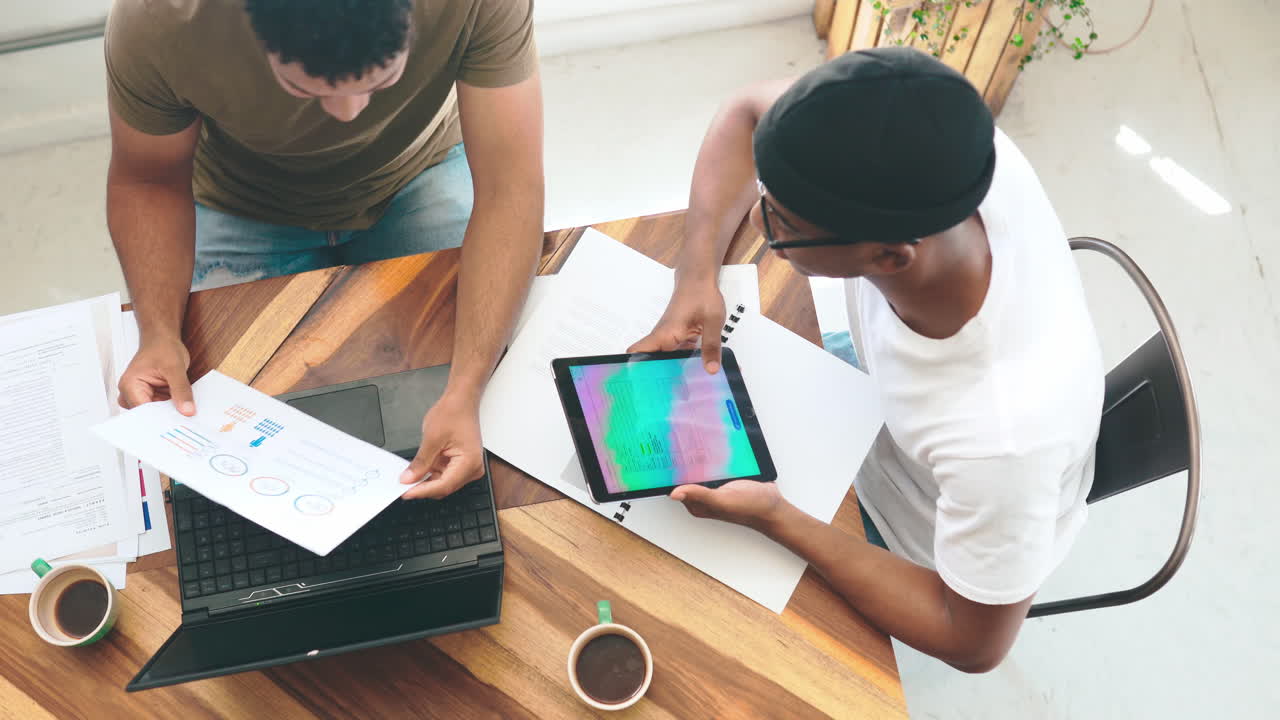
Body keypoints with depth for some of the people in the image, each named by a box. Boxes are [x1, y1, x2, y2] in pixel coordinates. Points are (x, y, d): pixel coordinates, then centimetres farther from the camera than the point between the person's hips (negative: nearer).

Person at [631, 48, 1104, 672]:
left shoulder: (1004, 435, -47)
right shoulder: (929, 156, -34)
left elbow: (974, 644, -27)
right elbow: (747, 115, -13)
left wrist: (773, 518, -30)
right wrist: (698, 276, -27)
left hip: (930, 565, -4)